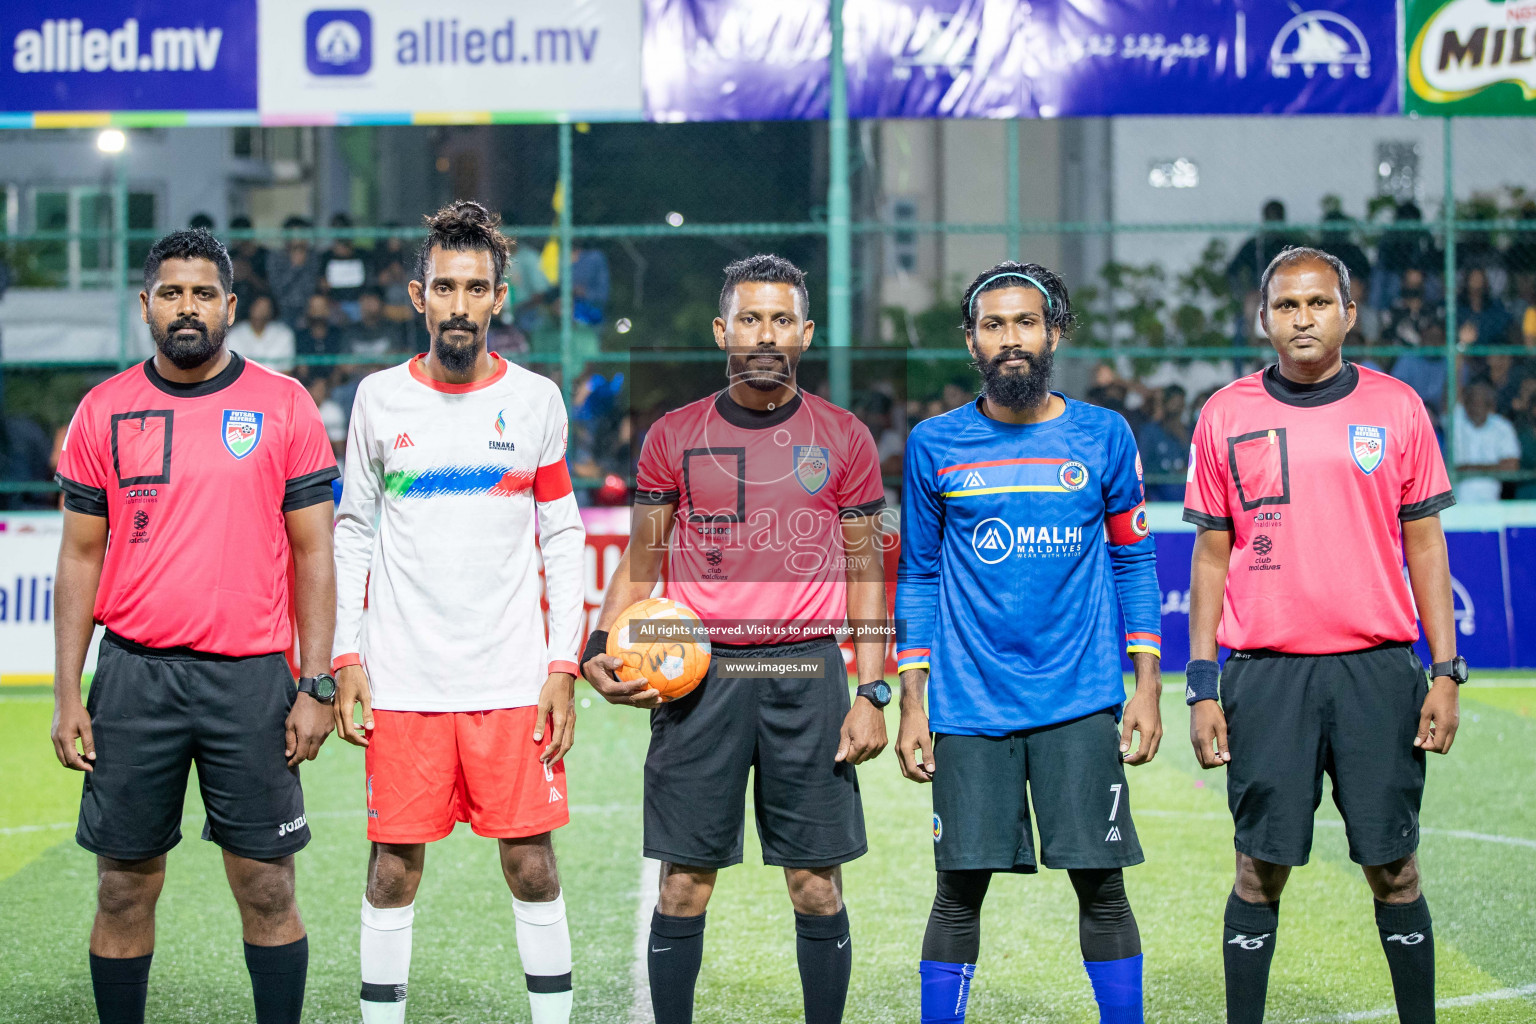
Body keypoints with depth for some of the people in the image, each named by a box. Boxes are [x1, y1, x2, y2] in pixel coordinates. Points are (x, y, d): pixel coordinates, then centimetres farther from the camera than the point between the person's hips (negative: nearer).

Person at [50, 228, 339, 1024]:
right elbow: (81, 555, 9)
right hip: (133, 676, 1)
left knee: (267, 890, 2)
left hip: (250, 679, -1)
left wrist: (316, 687, -4)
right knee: (124, 890, 6)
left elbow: (313, 551, 3)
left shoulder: (283, 406, 3)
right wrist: (66, 696, 2)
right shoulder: (104, 411, 6)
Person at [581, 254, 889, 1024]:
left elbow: (864, 574, 7)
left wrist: (872, 692, -1)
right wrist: (598, 649, -7)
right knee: (683, 883, 2)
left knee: (817, 885, 3)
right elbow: (640, 561, 10)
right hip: (698, 673, 0)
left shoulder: (843, 439, 6)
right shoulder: (674, 437, 6)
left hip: (807, 672, 0)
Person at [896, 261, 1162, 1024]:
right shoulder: (934, 445, 4)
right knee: (960, 890, 2)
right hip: (969, 708, 0)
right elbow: (918, 577, 9)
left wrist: (1147, 688, 2)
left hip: (1081, 704, 0)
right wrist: (912, 704, 3)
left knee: (1100, 885, 1)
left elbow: (1134, 562, 9)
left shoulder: (1104, 437, 4)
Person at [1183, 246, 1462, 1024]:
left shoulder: (1397, 409, 5)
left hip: (1378, 668, 0)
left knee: (1394, 868, 3)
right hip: (1266, 673, 0)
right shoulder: (1226, 415, 5)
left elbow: (1424, 544, 7)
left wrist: (1446, 672, 1)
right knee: (1260, 870, 3)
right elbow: (1211, 553, 8)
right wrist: (1202, 684, 3)